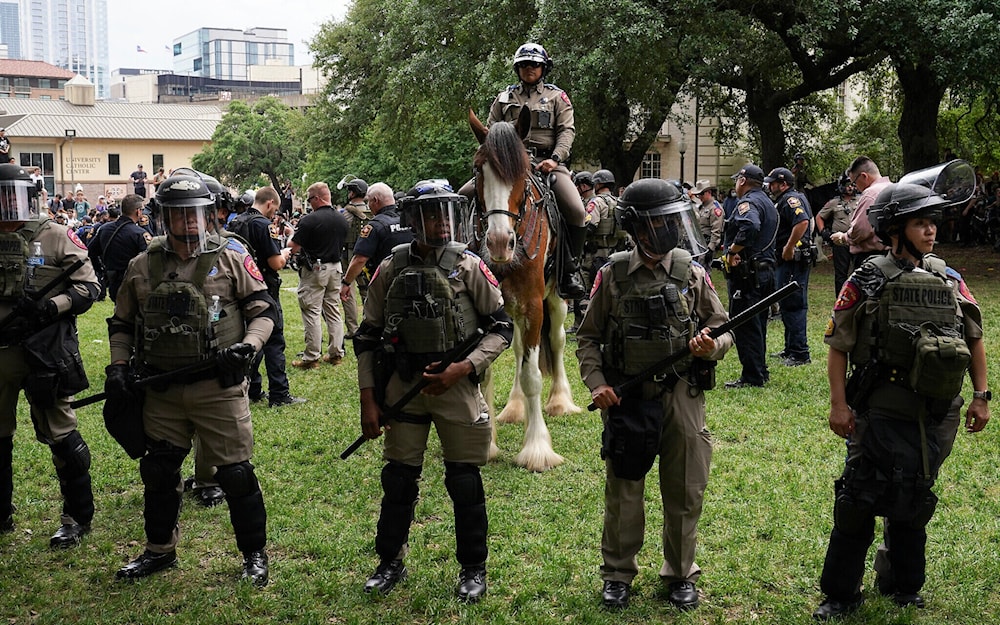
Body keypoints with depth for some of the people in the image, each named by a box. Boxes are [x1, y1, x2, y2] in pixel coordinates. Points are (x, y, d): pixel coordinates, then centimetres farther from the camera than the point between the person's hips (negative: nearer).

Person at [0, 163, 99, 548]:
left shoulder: (56, 237, -4)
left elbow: (88, 287, -5)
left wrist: (50, 306, -19)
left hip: (45, 352, -5)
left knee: (59, 434, 0)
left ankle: (78, 516, 13)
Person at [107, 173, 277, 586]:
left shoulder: (232, 258, -3)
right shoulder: (143, 266, 7)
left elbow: (263, 310, 1)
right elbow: (122, 324, 16)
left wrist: (248, 346, -15)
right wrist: (118, 367, 4)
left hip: (219, 386, -4)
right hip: (161, 390, 4)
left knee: (235, 472, 0)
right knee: (158, 471, 14)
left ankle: (254, 555, 17)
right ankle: (159, 550, 34)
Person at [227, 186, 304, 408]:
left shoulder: (236, 223, 8)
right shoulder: (262, 224, -18)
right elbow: (276, 263, -19)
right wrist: (284, 254, 2)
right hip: (265, 290, -8)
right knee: (274, 342, -3)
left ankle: (252, 391, 19)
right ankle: (279, 394, -1)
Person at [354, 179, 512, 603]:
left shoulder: (468, 266, -5)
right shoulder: (391, 269, -1)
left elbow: (502, 326, -3)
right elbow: (368, 337, 4)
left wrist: (464, 368, -16)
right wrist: (368, 399, -1)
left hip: (456, 386, -1)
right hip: (402, 385, 2)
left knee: (464, 483, 6)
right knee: (398, 480, 10)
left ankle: (473, 569, 23)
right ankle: (391, 563, 29)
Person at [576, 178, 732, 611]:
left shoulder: (692, 274, 0)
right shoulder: (613, 275, -2)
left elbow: (724, 332, 5)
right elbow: (588, 337, 4)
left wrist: (712, 347, -17)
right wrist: (596, 382, -9)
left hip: (682, 397, 1)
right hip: (626, 398, -1)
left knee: (684, 493, 11)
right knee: (623, 493, 10)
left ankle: (680, 575, 29)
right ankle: (618, 575, 28)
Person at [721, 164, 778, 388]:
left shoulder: (748, 202, -13)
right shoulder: (768, 203, 20)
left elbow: (750, 226, -33)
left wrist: (732, 250, -22)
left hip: (747, 273, -10)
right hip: (766, 268, 10)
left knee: (744, 324, -6)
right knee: (757, 324, 17)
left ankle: (752, 376, -5)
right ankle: (760, 371, 24)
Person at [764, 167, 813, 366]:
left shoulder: (791, 200, -14)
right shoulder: (785, 200, 19)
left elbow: (802, 222, -31)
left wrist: (788, 248, -26)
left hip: (792, 261, -11)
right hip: (788, 261, 11)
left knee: (792, 306, -9)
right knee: (788, 305, 17)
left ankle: (800, 353, -6)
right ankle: (791, 349, 25)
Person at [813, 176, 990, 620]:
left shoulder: (949, 280, 6)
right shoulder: (869, 280, -7)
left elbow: (974, 339, 14)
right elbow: (838, 345, -6)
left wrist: (981, 396, 9)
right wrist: (838, 404, -11)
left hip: (938, 416, 5)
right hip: (883, 412, -4)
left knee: (913, 500, 18)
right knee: (861, 500, -1)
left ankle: (903, 585, 37)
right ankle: (840, 595, 13)